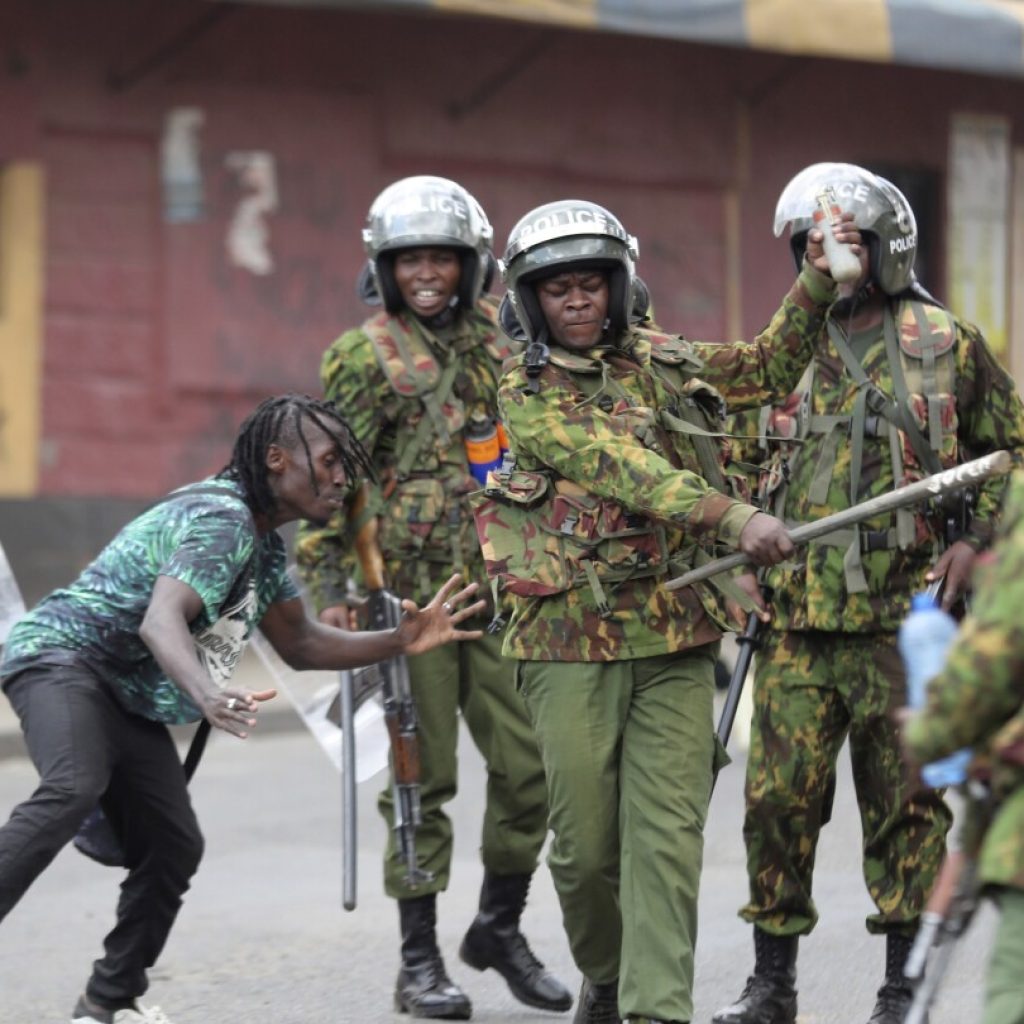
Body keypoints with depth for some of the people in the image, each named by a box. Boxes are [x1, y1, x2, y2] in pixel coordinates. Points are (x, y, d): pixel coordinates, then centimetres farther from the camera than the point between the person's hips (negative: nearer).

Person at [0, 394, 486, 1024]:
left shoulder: (264, 541, 13)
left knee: (173, 847, 4)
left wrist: (400, 642, 9)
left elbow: (300, 644, 21)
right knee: (72, 791, -36)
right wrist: (207, 696, -54)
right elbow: (160, 621, -35)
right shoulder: (220, 520, -20)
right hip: (61, 657, -10)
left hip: (127, 697, 10)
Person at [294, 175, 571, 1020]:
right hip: (411, 590, -4)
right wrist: (328, 587, -10)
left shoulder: (500, 340, 12)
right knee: (422, 774, -1)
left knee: (531, 766, 2)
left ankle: (501, 927, 21)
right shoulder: (366, 356, -1)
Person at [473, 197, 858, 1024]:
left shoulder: (662, 365, 13)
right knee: (586, 844, 3)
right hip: (572, 645, -3)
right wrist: (736, 520, -27)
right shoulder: (528, 397, -2)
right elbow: (623, 468, -16)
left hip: (675, 643, 3)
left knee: (668, 839, -7)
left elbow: (770, 368, 28)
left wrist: (818, 286, 15)